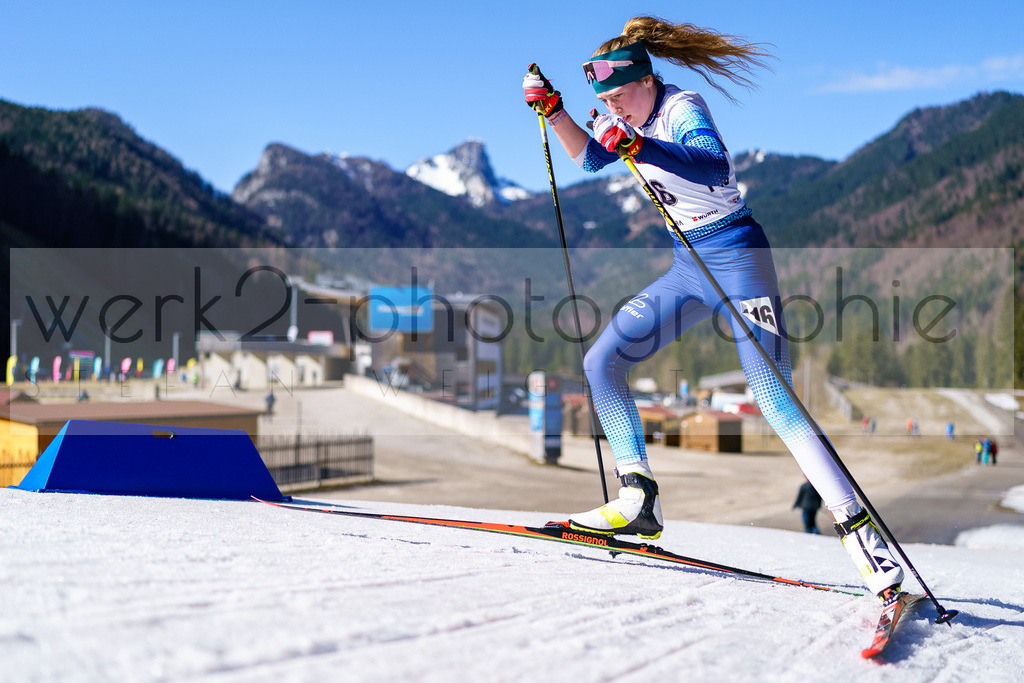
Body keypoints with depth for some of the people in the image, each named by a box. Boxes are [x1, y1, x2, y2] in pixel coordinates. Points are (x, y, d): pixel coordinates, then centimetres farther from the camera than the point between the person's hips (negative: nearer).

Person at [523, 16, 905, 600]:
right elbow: (590, 157, 19)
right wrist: (553, 109, 4)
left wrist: (641, 146, -48)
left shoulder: (683, 107, -17)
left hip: (737, 258, -8)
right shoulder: (631, 116, 7)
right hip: (688, 268, 9)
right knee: (600, 364, 3)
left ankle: (860, 530, -15)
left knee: (777, 402, -17)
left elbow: (716, 169, -36)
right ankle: (640, 500, 5)